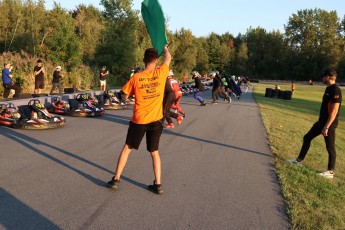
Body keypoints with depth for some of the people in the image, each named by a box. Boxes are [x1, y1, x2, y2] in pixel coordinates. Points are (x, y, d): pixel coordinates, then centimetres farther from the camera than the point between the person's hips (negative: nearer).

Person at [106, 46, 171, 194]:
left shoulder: (136, 77, -7)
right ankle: (158, 185, 14)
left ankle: (116, 180, 18)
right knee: (154, 152, 14)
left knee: (127, 148, 14)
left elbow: (125, 95, 3)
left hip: (139, 120, -1)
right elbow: (168, 58, 14)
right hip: (156, 120, 1)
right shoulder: (160, 73, -6)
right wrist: (165, 49, 33)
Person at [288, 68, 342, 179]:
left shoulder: (336, 91, -20)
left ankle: (330, 172, 12)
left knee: (330, 147, 1)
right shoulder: (328, 89, 10)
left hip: (329, 124, -10)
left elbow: (334, 112, -24)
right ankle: (299, 160, 29)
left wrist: (326, 127, -24)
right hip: (321, 122, 10)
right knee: (307, 138, 16)